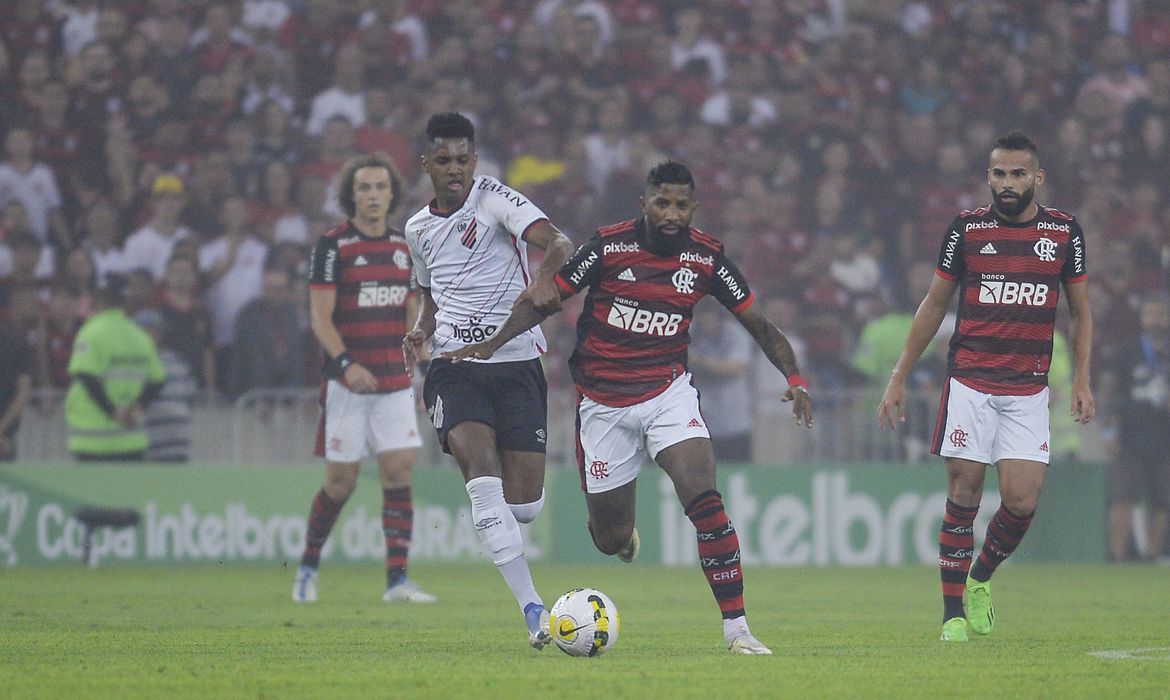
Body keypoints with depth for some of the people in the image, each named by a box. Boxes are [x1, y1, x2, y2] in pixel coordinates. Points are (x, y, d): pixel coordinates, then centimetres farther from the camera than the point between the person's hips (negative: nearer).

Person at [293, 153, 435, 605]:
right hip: (348, 383, -4)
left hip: (395, 382, 4)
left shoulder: (402, 246, 10)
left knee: (399, 474, -6)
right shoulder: (332, 246, -7)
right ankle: (308, 567, 21)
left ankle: (397, 579, -5)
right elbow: (320, 317, -12)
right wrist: (346, 364, -25)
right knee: (341, 482, 0)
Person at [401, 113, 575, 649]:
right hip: (454, 365, 2)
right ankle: (531, 608, -27)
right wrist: (420, 331, 7)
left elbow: (557, 242, -19)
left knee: (525, 504, -4)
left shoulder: (493, 198, -4)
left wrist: (545, 280, -41)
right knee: (477, 459, -25)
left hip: (516, 361, -2)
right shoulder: (419, 229, 14)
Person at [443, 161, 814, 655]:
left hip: (669, 392, 0)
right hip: (604, 404, 0)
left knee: (704, 499, -23)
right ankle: (624, 536, 47)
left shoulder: (705, 258, -4)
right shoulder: (609, 247, -10)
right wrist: (493, 343, -14)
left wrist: (793, 377, -10)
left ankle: (736, 628, -20)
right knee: (611, 537, 5)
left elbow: (758, 323, 4)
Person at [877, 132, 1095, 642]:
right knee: (964, 494, -4)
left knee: (1022, 501, -8)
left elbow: (1080, 312, 14)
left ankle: (981, 576, 20)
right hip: (969, 384, -1)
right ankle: (953, 612, 4)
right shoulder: (966, 229, 2)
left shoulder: (1064, 232, 5)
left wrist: (1081, 381, 3)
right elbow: (934, 305, 11)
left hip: (1028, 390, 1)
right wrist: (898, 379, 9)